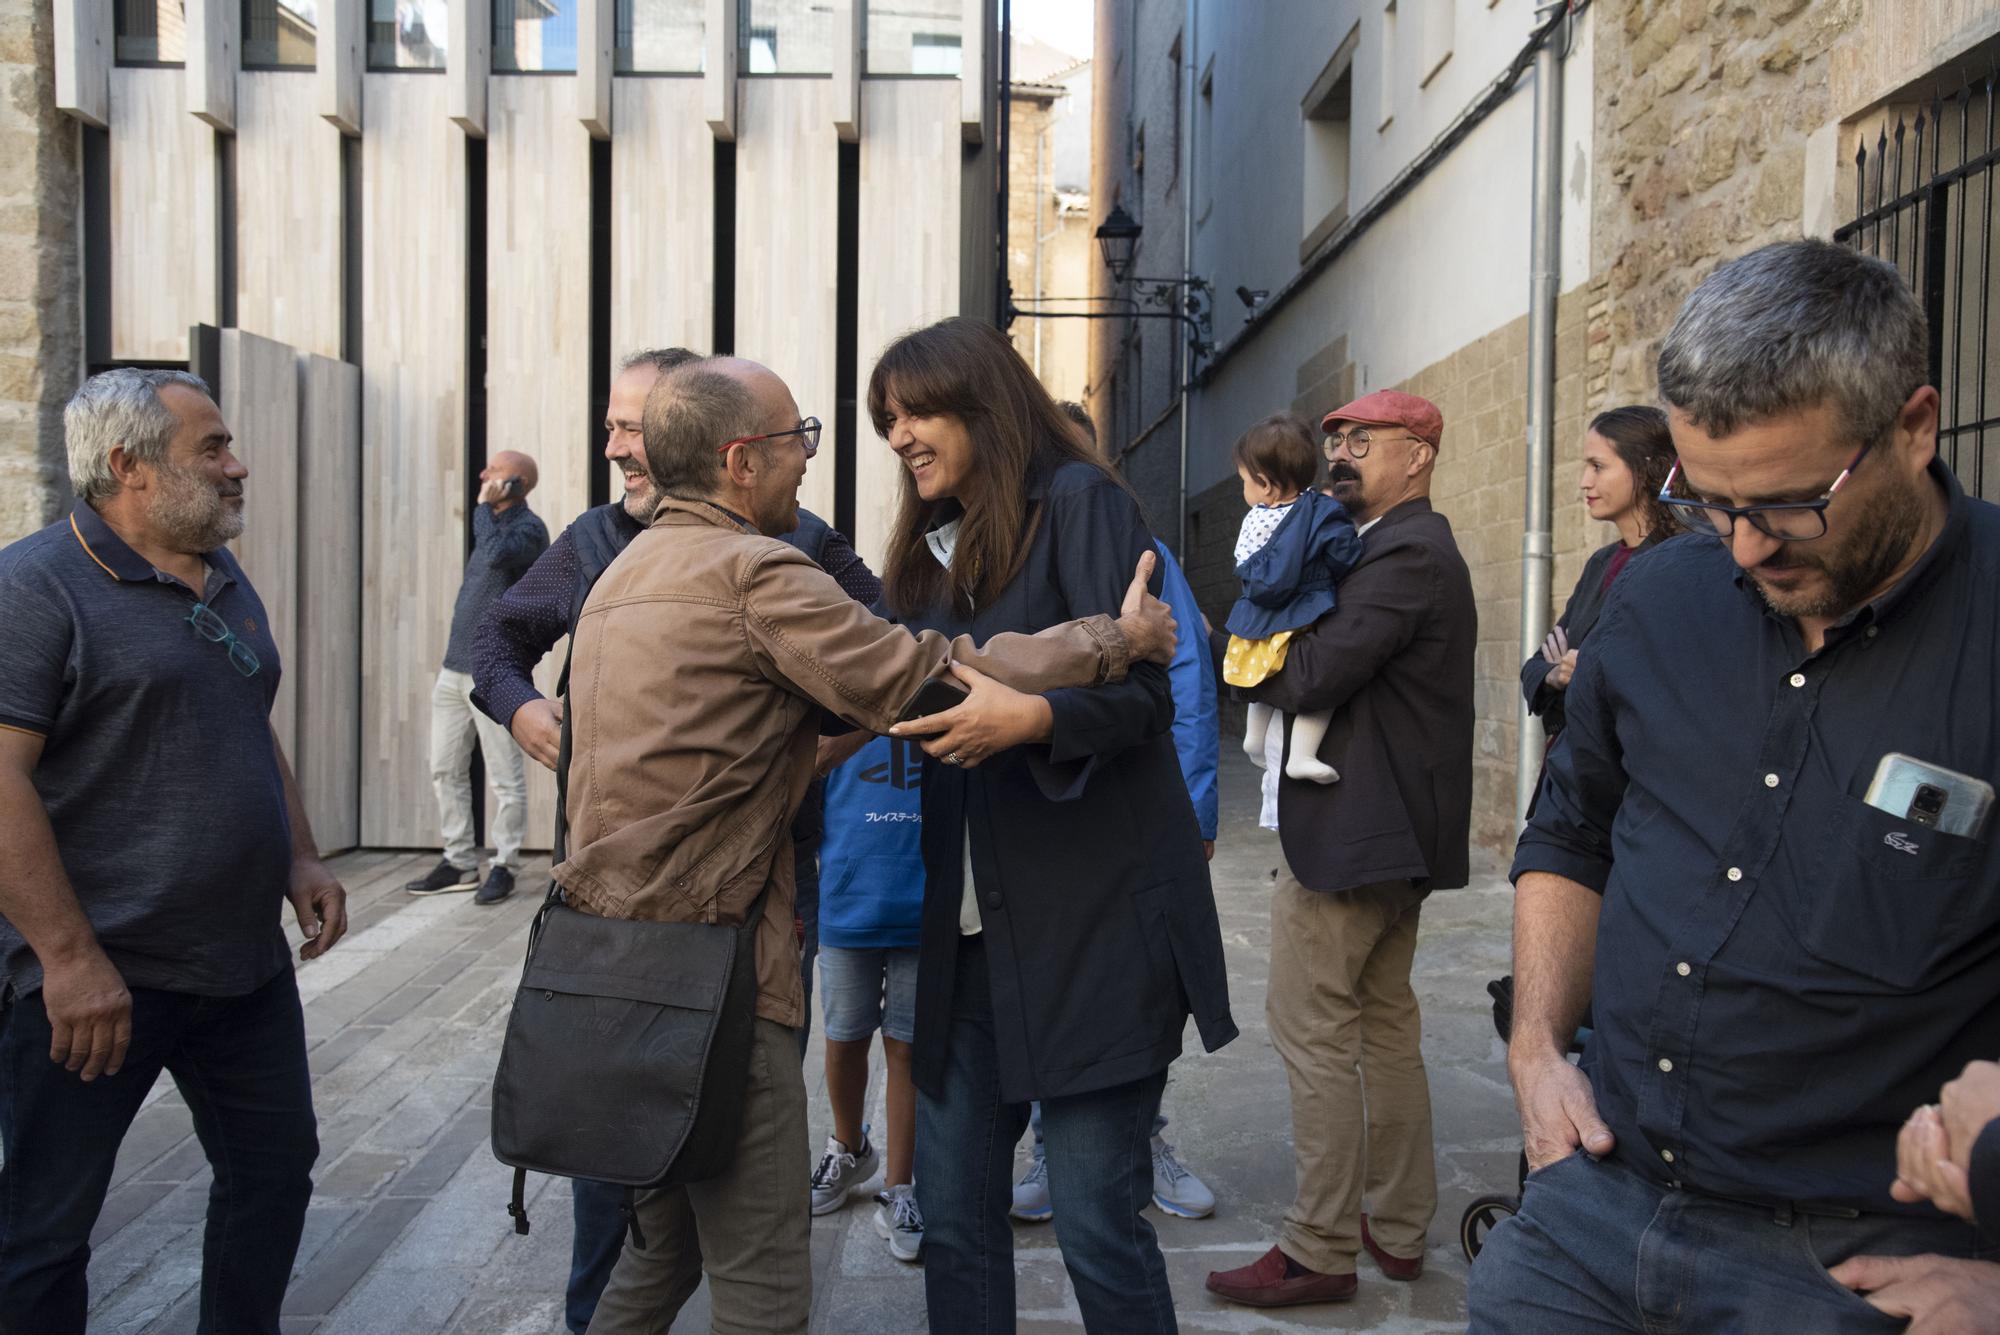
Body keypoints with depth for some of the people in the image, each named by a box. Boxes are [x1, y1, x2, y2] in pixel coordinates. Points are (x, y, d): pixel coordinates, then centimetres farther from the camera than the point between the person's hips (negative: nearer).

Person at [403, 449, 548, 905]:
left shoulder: (528, 529, -10)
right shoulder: (494, 522, 17)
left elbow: (497, 555, -30)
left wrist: (484, 506, -16)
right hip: (455, 667, 9)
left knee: (505, 778, -1)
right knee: (446, 770, 11)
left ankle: (504, 866, 8)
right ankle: (459, 862, 20)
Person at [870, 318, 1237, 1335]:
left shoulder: (1078, 501, -5)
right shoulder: (930, 547, 17)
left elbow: (1140, 689, -15)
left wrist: (1027, 718, -31)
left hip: (1092, 919, -7)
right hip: (969, 927, 7)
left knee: (1096, 1223, -2)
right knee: (953, 1220, 11)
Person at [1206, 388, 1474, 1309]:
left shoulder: (1404, 555, -17)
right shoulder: (1416, 547, 17)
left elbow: (1312, 676, -24)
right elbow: (1337, 667, 13)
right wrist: (1271, 655, -3)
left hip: (1351, 832, -11)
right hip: (1397, 832, 11)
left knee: (1311, 1029, -3)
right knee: (1385, 1023, 16)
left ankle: (1319, 1249, 7)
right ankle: (1398, 1226, 28)